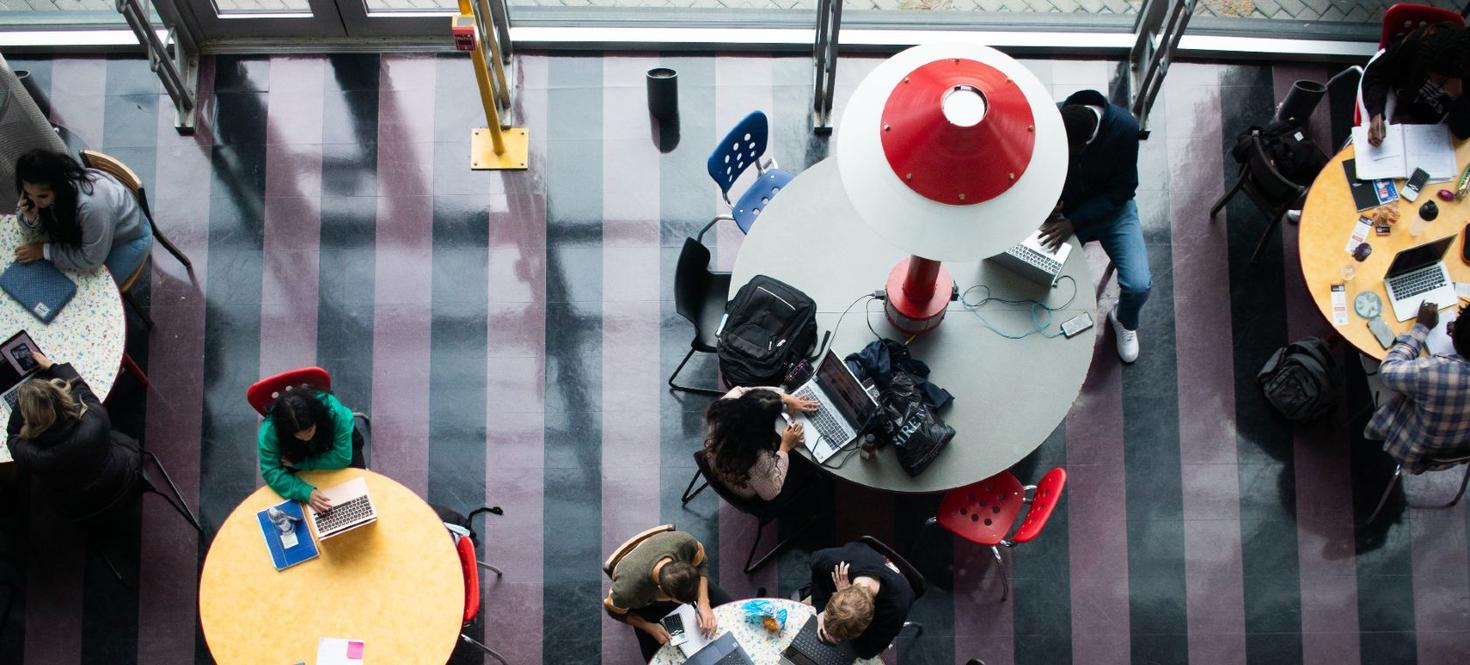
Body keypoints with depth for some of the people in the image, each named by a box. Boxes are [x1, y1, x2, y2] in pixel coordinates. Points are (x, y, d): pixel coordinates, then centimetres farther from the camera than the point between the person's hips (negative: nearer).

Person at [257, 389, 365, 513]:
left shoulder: (333, 410, -42)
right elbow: (271, 472, -36)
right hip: (297, 453, 1)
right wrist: (306, 493, -48)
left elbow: (343, 456, -34)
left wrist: (300, 463, -34)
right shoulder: (270, 430, -40)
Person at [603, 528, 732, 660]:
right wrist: (649, 627, -25)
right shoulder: (628, 589, -45)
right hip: (646, 604, -2)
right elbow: (613, 611, -18)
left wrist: (703, 603, -28)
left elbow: (701, 564, -17)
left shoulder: (685, 542, -43)